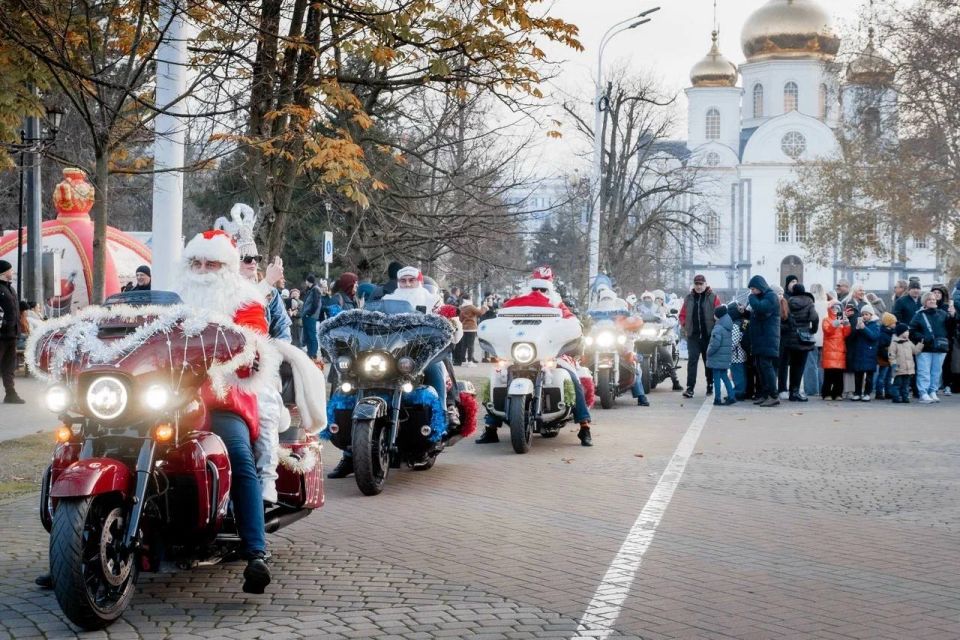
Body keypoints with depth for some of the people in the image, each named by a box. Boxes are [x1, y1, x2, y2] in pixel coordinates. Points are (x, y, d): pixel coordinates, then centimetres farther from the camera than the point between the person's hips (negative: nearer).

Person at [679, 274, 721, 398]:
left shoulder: (713, 298, 0)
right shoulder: (689, 298, 8)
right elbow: (683, 314, 13)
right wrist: (684, 327, 1)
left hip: (708, 335, -1)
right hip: (693, 335, 1)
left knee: (709, 361, 10)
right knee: (692, 360, -7)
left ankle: (710, 386, 22)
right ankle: (690, 388, -11)